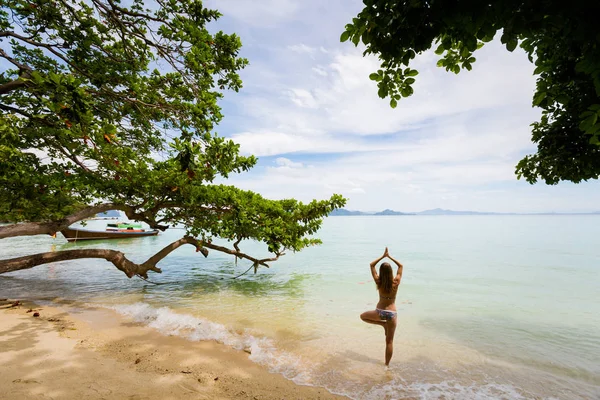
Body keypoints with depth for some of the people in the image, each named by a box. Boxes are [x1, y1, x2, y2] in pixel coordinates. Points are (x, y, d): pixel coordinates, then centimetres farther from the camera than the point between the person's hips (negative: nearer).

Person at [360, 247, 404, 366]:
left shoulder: (378, 282, -11)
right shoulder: (396, 282, -12)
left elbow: (372, 265, 1)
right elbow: (401, 266, 3)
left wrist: (383, 256, 3)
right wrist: (390, 256, 5)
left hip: (379, 312, -1)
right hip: (392, 313, 1)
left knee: (363, 316, 27)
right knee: (389, 341, 13)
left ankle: (382, 324, 14)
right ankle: (387, 364, 19)